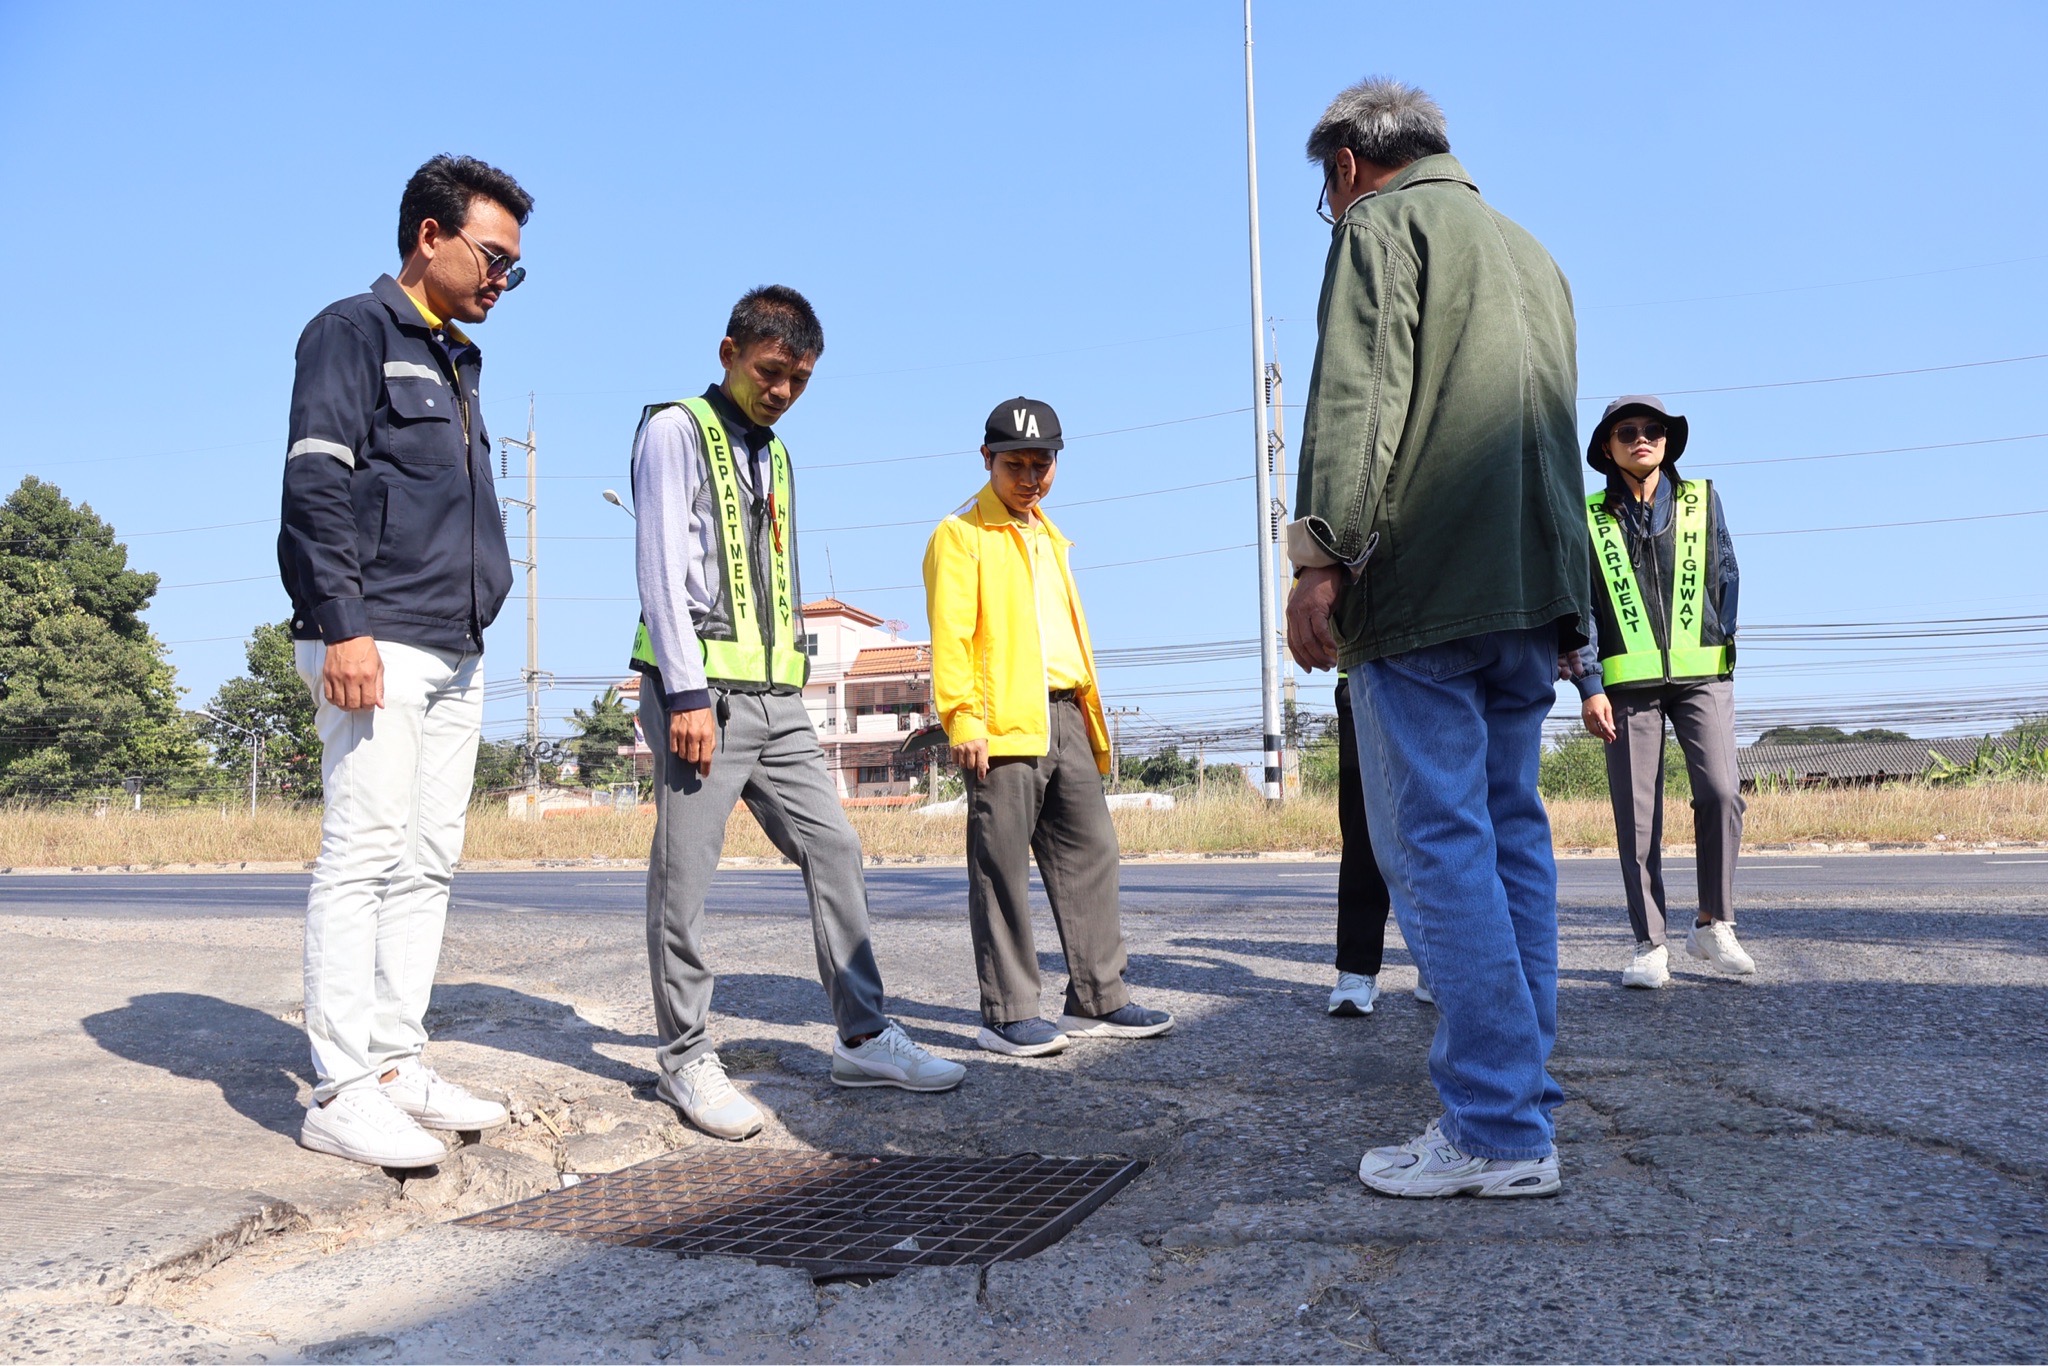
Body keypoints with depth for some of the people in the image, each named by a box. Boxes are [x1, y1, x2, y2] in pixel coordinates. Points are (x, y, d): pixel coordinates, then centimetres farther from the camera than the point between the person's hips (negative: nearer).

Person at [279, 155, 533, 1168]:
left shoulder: (456, 363, 24)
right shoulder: (354, 332, -1)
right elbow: (315, 487, -12)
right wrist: (342, 625, -20)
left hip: (455, 655, 9)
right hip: (378, 646, -9)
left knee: (429, 863, 7)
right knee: (364, 856, -10)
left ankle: (397, 1065, 13)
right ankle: (340, 1091, -7)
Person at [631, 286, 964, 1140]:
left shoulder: (775, 458, 22)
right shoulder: (676, 431, 0)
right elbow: (660, 567, -10)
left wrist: (794, 677, 15)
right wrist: (687, 693, -17)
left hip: (776, 695, 7)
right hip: (700, 688, -7)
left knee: (833, 848, 4)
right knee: (685, 874, -2)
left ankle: (863, 1038, 11)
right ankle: (685, 1059, 9)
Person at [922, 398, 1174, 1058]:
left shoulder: (1047, 536, 23)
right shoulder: (962, 534, -1)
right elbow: (950, 633, -10)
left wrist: (1088, 713, 20)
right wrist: (962, 718, -19)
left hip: (1064, 718, 8)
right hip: (1003, 725, -8)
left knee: (1090, 853, 8)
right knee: (1003, 869, -3)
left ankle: (1097, 1000, 17)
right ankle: (1007, 1014, 3)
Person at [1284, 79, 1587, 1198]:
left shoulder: (1383, 226, 2)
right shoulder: (1530, 252, 27)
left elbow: (1353, 397, -13)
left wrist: (1321, 554, -19)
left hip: (1423, 587, -8)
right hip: (1533, 595, 9)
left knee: (1437, 845, -8)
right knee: (1509, 834, 10)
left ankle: (1498, 1128, -8)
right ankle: (1519, 1101, 14)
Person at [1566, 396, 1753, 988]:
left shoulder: (1702, 500, 12)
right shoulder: (1589, 518, 8)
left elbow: (1726, 579, 16)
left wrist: (1721, 647, 9)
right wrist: (1589, 685, -4)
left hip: (1702, 675, 1)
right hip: (1628, 682, -1)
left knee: (1720, 791, -13)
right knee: (1636, 812, -1)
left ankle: (1713, 925, 4)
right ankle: (1649, 945, 6)